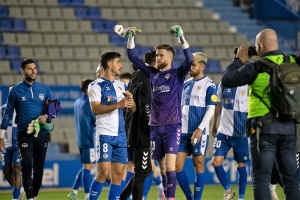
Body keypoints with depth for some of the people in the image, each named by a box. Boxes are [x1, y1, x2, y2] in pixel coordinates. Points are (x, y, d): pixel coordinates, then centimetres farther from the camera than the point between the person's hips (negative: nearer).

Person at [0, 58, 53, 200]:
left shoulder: (44, 89, 6)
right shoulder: (16, 91, -1)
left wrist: (46, 116, -11)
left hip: (42, 134, 3)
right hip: (24, 135, -3)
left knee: (39, 168, 7)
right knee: (27, 167, -12)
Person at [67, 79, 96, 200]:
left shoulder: (78, 102, 12)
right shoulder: (89, 103, -14)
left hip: (81, 139, 8)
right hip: (90, 140, -8)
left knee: (86, 167, 16)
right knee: (87, 167, -5)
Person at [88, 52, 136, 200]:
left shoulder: (121, 86, 15)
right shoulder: (96, 85, -4)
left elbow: (132, 109, 15)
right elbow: (95, 109, -17)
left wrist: (131, 101, -8)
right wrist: (118, 104, -25)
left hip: (121, 135, 6)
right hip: (105, 134, -6)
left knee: (118, 173, 3)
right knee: (104, 172, -12)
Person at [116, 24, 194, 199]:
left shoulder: (178, 74, -2)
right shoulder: (152, 73, 9)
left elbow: (190, 60, -19)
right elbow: (134, 58, 8)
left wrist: (182, 38, -28)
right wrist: (130, 39, -5)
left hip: (172, 127, -5)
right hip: (155, 126, 5)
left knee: (170, 164, -15)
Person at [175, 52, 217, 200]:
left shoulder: (209, 85, -5)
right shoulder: (186, 84, 14)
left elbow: (210, 110, -11)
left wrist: (200, 129, -18)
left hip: (199, 132, -6)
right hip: (183, 132, 6)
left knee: (198, 166, 0)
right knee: (177, 166, 2)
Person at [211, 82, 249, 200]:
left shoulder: (248, 86, -5)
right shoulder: (223, 85, 6)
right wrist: (214, 124, 21)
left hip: (242, 133, -3)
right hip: (223, 131, 3)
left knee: (241, 165, 4)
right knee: (216, 162, -6)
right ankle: (228, 190, 13)